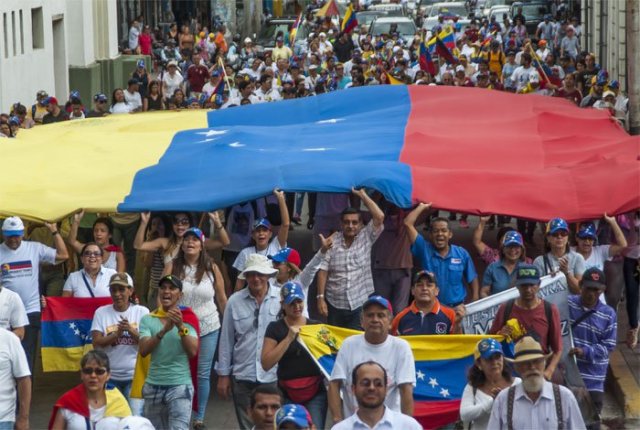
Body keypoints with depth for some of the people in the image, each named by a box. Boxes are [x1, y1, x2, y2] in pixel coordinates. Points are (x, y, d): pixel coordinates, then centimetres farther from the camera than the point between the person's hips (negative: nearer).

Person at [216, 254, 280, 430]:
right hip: (242, 376, 2)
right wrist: (223, 374, 8)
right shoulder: (235, 301, 2)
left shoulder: (282, 298, -2)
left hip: (274, 376, -1)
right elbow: (226, 340, 7)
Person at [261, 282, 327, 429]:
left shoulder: (316, 326, 10)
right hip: (287, 395, -1)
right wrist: (289, 338, -11)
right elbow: (266, 364, -7)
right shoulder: (275, 328, 4)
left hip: (315, 394, 1)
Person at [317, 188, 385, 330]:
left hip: (360, 304, -1)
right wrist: (320, 297, -6)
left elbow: (379, 217, -14)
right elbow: (323, 271, -1)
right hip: (334, 304, 1)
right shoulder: (332, 241, -1)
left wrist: (363, 195, -10)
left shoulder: (366, 237, -1)